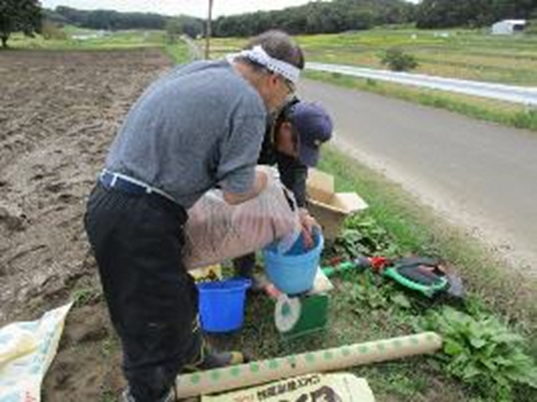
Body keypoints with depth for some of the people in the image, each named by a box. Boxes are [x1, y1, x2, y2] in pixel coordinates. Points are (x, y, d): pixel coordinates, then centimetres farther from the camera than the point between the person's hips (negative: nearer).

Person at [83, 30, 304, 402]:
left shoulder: (196, 69, 13)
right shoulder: (249, 103, -13)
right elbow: (235, 193, -11)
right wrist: (263, 180, 11)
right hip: (140, 221, -10)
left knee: (178, 292, 27)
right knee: (153, 323, 9)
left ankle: (193, 358, 50)